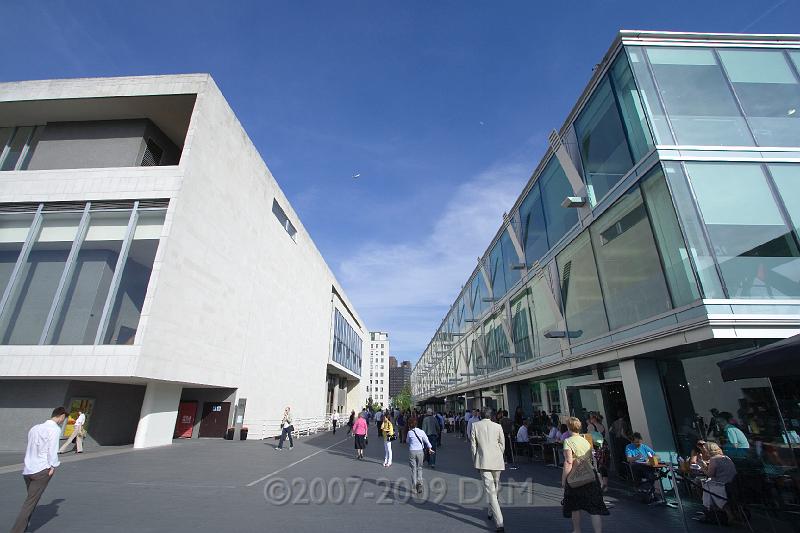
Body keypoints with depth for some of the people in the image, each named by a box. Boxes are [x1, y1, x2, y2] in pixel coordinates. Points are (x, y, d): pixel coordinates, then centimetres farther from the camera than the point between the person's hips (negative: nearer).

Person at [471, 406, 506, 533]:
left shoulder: (475, 425, -2)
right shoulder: (497, 426, 0)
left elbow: (473, 445, -1)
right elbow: (502, 444, 8)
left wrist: (475, 462, 9)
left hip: (483, 462, -3)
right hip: (497, 461, 3)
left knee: (490, 491, -4)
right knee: (495, 487, 22)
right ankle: (492, 512, 39)